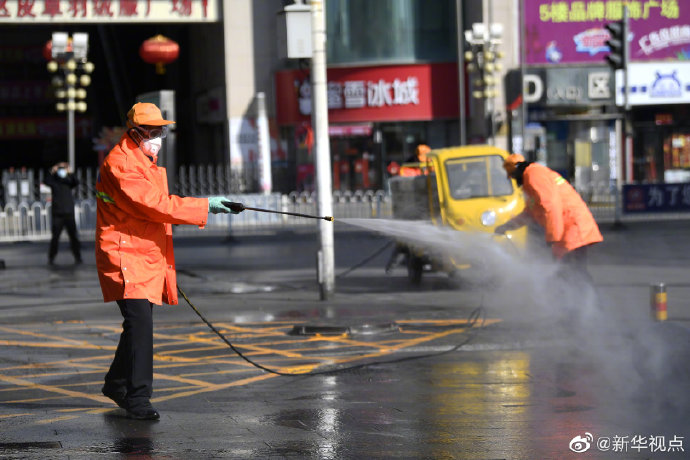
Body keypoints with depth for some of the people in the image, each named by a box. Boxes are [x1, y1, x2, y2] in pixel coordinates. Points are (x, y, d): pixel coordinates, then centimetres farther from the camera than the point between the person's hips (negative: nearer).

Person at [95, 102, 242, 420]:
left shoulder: (145, 161, 18)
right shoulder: (120, 164, -17)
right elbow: (156, 204, -26)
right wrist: (204, 206, -26)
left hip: (147, 257, 10)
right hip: (125, 257, -10)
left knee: (140, 321, 16)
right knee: (140, 321, -17)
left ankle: (116, 384, 32)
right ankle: (137, 398, -15)